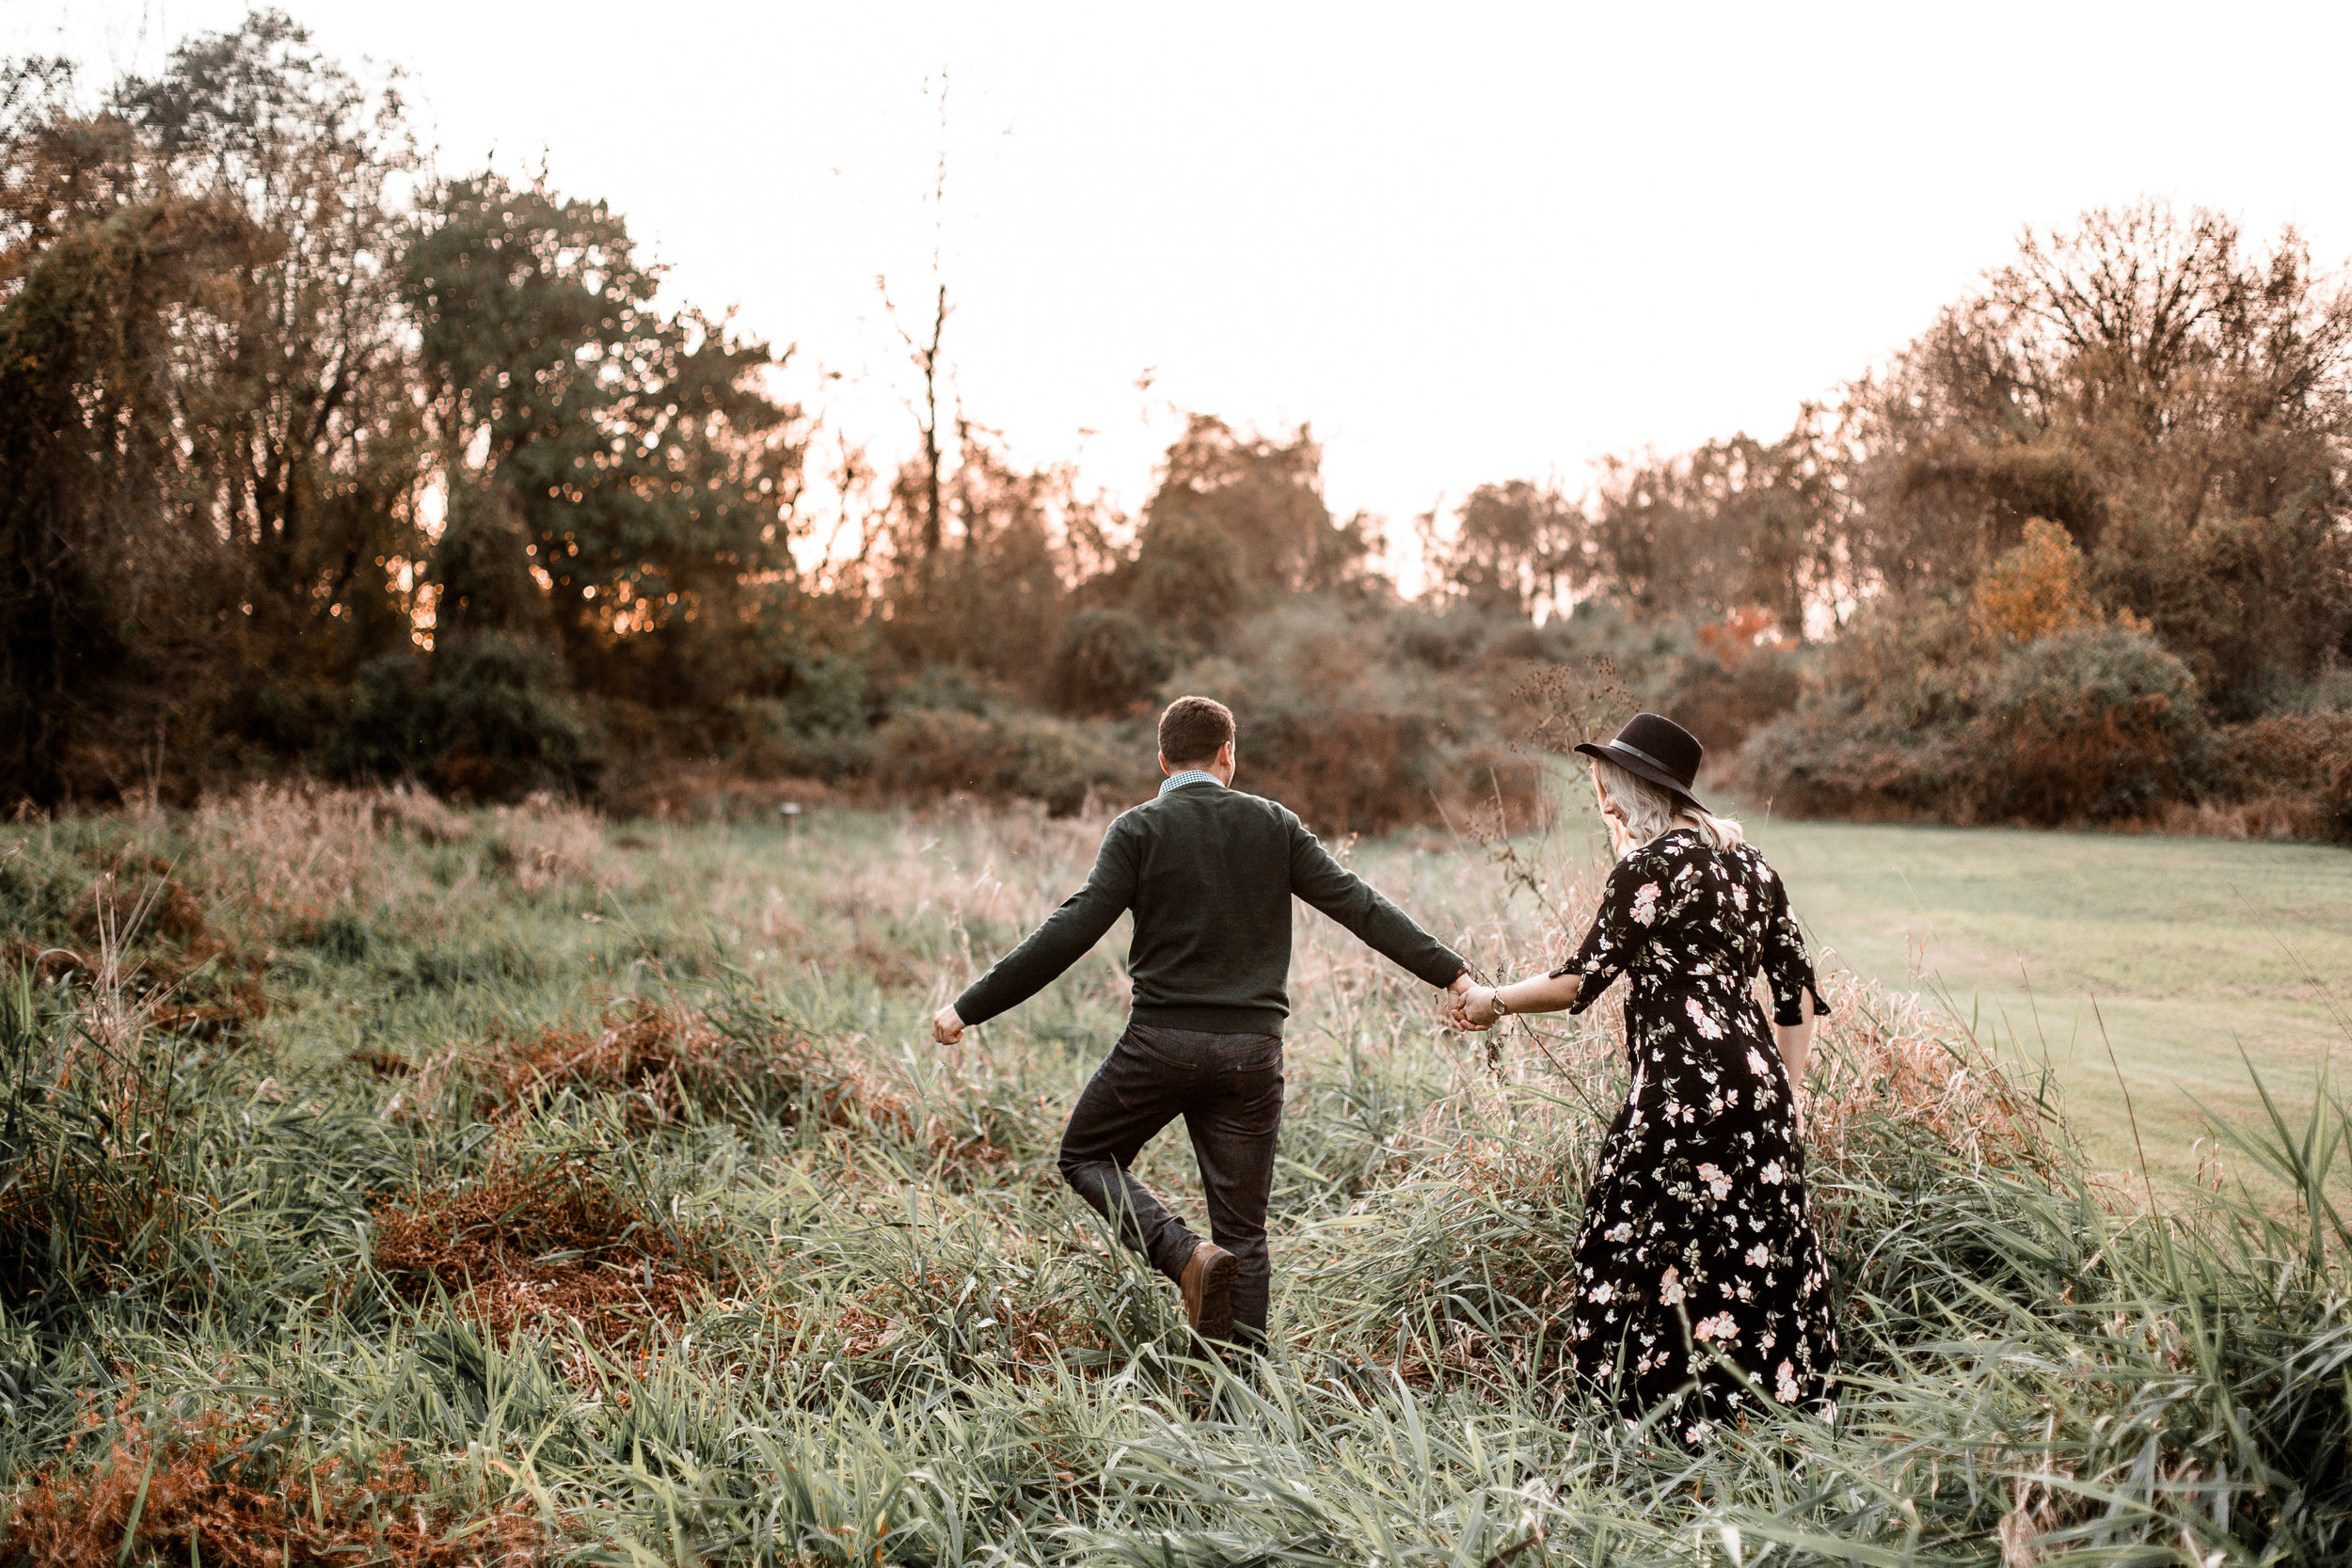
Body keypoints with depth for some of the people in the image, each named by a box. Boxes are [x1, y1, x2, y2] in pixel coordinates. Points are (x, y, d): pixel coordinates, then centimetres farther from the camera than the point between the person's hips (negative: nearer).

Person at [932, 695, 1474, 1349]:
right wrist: (1449, 970, 12)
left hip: (1163, 1040, -3)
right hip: (1252, 1048, 3)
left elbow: (1071, 932, -11)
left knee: (1086, 1157, 19)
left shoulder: (1140, 829, -3)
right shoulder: (1274, 825, 6)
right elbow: (1359, 905, 5)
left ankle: (1186, 1255, -4)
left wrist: (971, 1006, -9)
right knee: (1243, 1232, 10)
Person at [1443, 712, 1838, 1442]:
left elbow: (1583, 979, -6)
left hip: (1686, 1086, -8)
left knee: (1643, 1248, 0)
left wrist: (1493, 1001, 8)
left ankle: (1692, 1429, 3)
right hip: (1757, 1080, 8)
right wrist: (1782, 1093, 17)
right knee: (1762, 1259, 11)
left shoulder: (1650, 864, -8)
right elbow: (1799, 993, 14)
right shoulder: (1747, 861, 15)